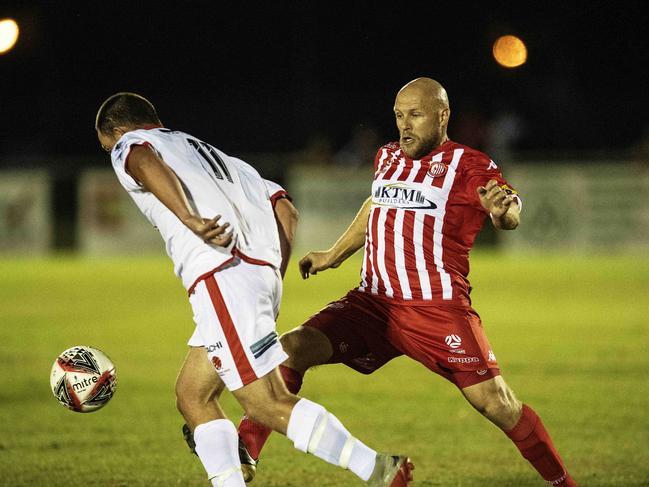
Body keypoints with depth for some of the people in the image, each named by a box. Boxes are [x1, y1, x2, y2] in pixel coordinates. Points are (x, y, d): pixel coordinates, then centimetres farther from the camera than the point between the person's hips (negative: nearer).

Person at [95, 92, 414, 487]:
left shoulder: (129, 144, 12)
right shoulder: (213, 154, 34)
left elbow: (148, 165, -16)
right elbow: (286, 210, 24)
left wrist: (189, 220, -30)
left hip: (222, 275, -8)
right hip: (263, 273, 8)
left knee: (267, 404, -11)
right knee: (192, 395, 17)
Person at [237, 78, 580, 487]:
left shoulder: (467, 164, -4)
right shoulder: (388, 157, 14)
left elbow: (511, 214, -19)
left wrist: (504, 209, -44)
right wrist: (335, 255, 43)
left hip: (439, 310, -5)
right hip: (374, 302, 5)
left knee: (496, 404, -13)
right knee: (293, 348, -12)